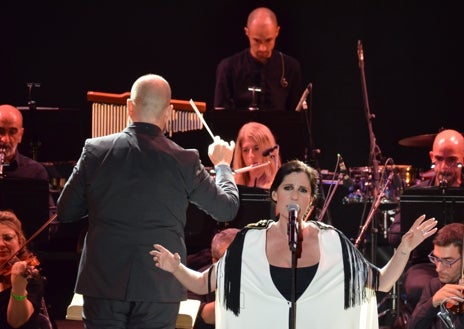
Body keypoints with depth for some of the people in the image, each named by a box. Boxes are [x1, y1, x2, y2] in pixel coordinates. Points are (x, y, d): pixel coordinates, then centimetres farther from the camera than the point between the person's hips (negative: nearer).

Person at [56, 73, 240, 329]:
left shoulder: (96, 151, -3)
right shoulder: (184, 161, -5)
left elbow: (65, 212, 5)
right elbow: (227, 209, 7)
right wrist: (222, 164, 24)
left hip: (103, 282, 1)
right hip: (160, 287, 0)